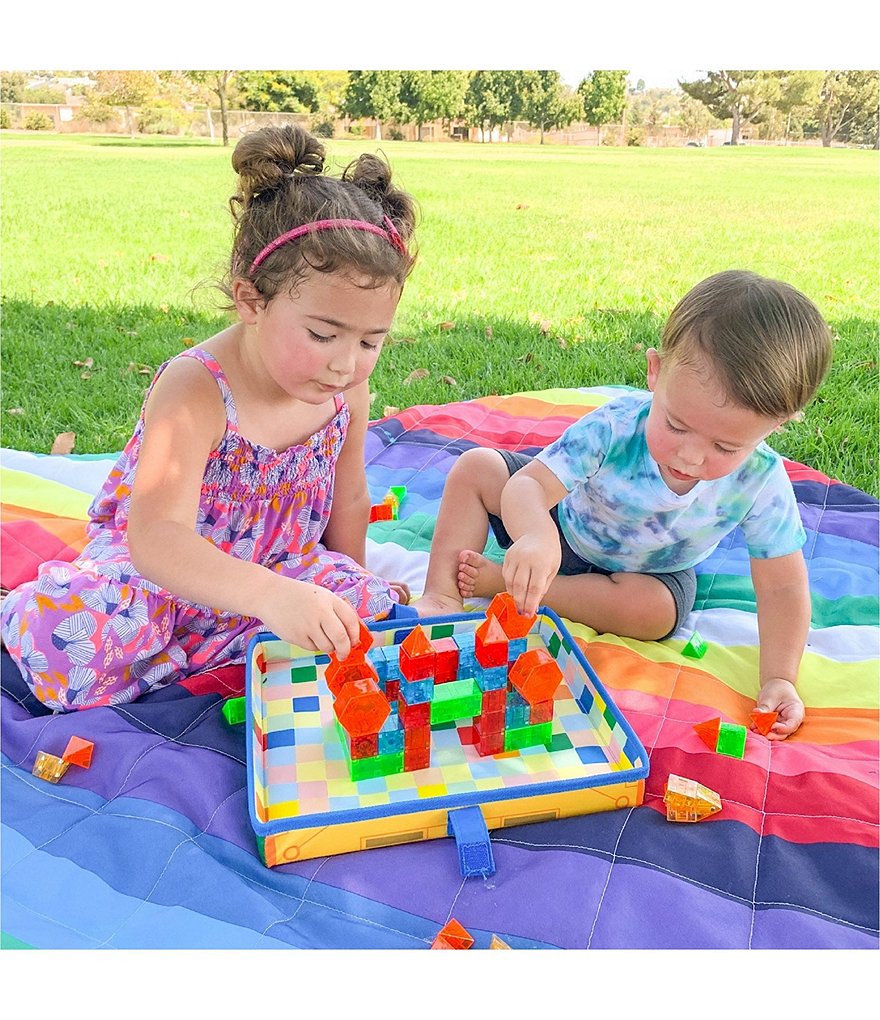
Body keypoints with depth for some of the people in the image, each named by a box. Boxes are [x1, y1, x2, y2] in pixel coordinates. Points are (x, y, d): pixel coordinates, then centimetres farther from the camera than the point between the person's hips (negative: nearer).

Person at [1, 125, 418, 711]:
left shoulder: (347, 386, -12)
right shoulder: (195, 392, -30)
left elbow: (349, 497, 3)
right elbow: (155, 537, -42)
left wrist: (347, 589, 13)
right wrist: (269, 595, -58)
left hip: (276, 566, 6)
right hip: (158, 569, -5)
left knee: (377, 604, -20)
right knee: (63, 629, -33)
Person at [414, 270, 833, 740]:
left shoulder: (761, 484, -31)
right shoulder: (616, 425, -36)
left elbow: (783, 587, -21)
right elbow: (528, 485, -39)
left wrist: (779, 678, -31)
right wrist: (535, 535, -62)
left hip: (647, 572, 1)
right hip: (564, 529, 0)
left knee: (655, 610, -34)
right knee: (475, 467, -16)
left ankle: (503, 582, -21)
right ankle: (442, 597, -12)